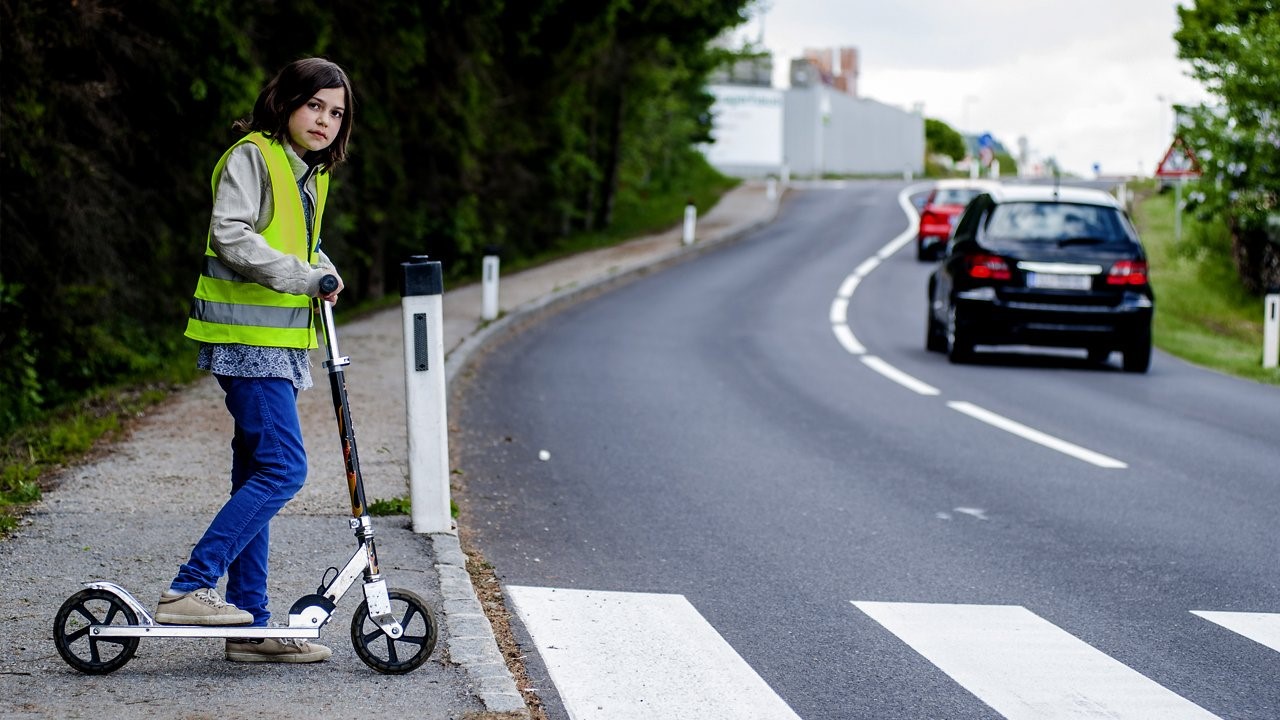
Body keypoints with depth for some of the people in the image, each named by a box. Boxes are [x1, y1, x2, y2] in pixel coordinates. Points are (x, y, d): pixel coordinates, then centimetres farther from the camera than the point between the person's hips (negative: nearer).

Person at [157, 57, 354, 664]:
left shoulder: (309, 175, 18)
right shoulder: (252, 156, -9)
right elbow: (229, 236, -21)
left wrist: (323, 273, 9)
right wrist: (301, 276, -23)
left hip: (280, 343, 9)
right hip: (248, 338, -9)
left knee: (256, 477, 9)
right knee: (283, 469, -16)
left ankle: (251, 627, 11)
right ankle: (187, 589, -13)